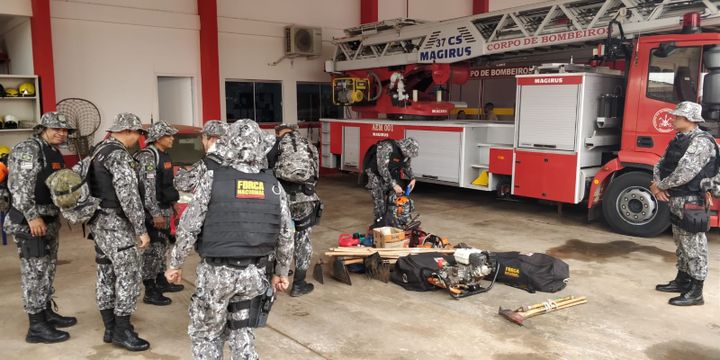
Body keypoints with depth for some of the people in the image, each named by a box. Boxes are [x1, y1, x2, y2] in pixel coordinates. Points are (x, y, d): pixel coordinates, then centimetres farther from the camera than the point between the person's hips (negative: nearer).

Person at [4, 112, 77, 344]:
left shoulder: (54, 153, 16)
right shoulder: (29, 149, -13)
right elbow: (20, 186, -22)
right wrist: (32, 216, -25)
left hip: (49, 220, 10)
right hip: (30, 222, -10)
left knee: (48, 269, 17)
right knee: (34, 272, -4)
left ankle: (47, 313, 29)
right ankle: (36, 326, 2)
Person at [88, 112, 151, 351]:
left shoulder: (99, 150, 14)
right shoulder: (119, 155, -17)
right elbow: (128, 195, -22)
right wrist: (141, 229, -19)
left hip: (99, 220, 10)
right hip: (115, 223, -10)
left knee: (106, 275, 13)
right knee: (128, 275, -4)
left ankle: (110, 328, 22)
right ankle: (122, 331, 3)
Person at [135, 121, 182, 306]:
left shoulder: (163, 156, 13)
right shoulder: (148, 157, -16)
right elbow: (147, 188, -22)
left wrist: (171, 206, 20)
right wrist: (156, 214, -24)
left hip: (165, 208, 10)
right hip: (154, 211, -9)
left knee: (162, 246, 18)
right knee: (153, 249, -6)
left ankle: (161, 281, 31)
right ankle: (150, 292, 0)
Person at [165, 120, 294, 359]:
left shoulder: (212, 177, -9)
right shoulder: (273, 184, 0)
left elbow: (188, 227, -8)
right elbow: (286, 234, 4)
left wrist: (175, 264, 5)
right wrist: (281, 272, 16)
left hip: (217, 271, -3)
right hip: (254, 272, 3)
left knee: (206, 333, 16)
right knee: (241, 329, 22)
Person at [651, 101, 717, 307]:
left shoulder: (701, 141, -17)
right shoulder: (679, 140, 13)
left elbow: (685, 173, -26)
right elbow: (661, 164, 14)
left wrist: (660, 186, -13)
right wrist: (657, 184, -4)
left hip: (692, 201, -10)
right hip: (676, 200, 10)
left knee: (694, 246, -2)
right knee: (681, 243, 18)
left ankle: (695, 292, 6)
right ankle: (682, 281, 31)